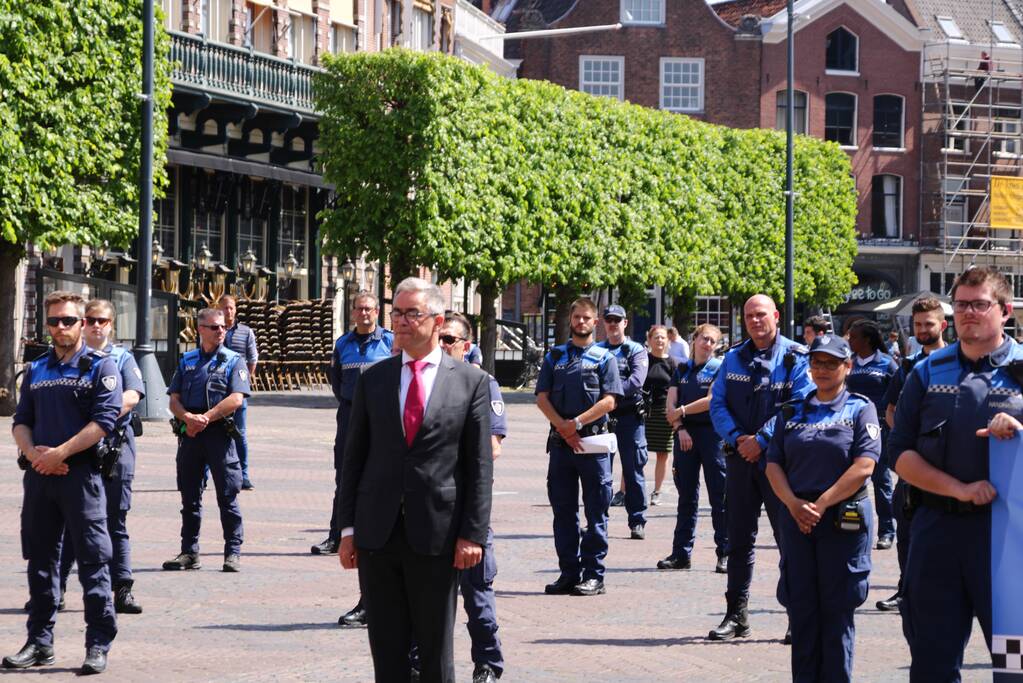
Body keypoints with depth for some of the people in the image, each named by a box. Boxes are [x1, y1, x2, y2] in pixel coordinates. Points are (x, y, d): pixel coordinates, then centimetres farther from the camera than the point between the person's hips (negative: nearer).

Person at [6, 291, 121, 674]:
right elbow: (21, 421, 14)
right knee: (40, 558, 10)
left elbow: (104, 420, -11)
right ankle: (40, 642, 18)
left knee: (92, 559, -5)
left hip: (80, 473, -6)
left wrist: (60, 453, -16)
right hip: (39, 473, 6)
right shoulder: (36, 369, 17)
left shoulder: (100, 366, -1)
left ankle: (98, 645, -2)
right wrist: (32, 452, -7)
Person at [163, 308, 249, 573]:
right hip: (189, 434, 4)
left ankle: (233, 553, 2)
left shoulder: (233, 361, 4)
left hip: (219, 434, -4)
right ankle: (189, 552, 16)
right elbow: (174, 399, 10)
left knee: (227, 496, -3)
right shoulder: (187, 361, 15)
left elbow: (236, 399, -8)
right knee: (189, 496, 8)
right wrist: (187, 417, -11)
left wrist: (206, 417, -15)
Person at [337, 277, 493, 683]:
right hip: (377, 533, 2)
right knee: (386, 649, 7)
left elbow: (480, 466, -1)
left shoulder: (471, 381, 2)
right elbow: (354, 458, 9)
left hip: (437, 535, -2)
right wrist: (347, 528, 4)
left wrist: (472, 534, -7)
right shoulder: (372, 380, 9)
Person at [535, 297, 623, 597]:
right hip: (560, 441, 3)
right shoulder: (555, 356, 12)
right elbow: (542, 397, 5)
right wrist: (562, 426, -9)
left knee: (596, 511, -2)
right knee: (563, 510, 6)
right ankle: (569, 572, 13)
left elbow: (609, 400, -5)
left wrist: (577, 422, -14)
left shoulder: (604, 358, 5)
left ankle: (593, 574, 2)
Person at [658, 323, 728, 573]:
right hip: (685, 435, 5)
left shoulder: (719, 368, 2)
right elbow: (671, 404, 8)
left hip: (712, 433, -4)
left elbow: (712, 400, -10)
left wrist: (681, 411, -4)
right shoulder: (682, 370, 15)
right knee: (686, 496, 9)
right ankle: (681, 554, 13)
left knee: (720, 496, -5)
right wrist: (680, 428, -7)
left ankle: (725, 554, -2)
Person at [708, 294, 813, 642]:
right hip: (740, 458, 4)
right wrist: (737, 437, -9)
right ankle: (736, 615, 12)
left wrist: (761, 440, -16)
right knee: (739, 539, 7)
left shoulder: (795, 358, -3)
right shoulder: (734, 357, 11)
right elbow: (717, 403, 7)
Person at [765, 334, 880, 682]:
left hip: (844, 519, -4)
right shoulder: (792, 412, 12)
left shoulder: (860, 409, 1)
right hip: (796, 520, 4)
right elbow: (774, 464, 8)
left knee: (837, 610, 0)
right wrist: (794, 504, -9)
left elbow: (863, 467, -10)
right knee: (801, 609, 5)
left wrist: (821, 504, -14)